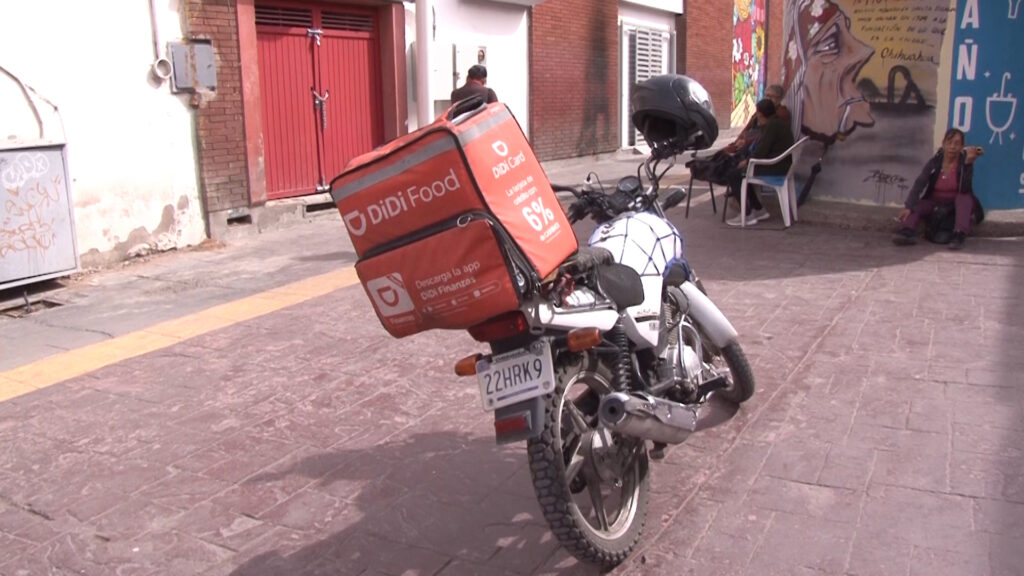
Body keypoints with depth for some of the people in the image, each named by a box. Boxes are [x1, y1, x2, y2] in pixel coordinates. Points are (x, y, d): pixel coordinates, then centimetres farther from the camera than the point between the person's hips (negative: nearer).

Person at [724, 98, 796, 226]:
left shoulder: (771, 126, -16)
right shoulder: (780, 123, 16)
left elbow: (761, 153, -20)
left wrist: (746, 162, -5)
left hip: (775, 168, -11)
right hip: (781, 165, 11)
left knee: (734, 175, -7)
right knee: (740, 172, 21)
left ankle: (747, 214, -7)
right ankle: (759, 210, 19)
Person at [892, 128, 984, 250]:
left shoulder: (964, 163, -9)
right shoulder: (934, 162, -6)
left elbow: (965, 189, -24)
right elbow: (918, 185, -19)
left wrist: (968, 163, -32)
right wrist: (909, 207, -35)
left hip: (957, 204, -2)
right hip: (935, 203, 2)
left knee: (964, 197, -32)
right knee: (917, 205, -25)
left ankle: (960, 235, -46)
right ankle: (908, 232, -51)